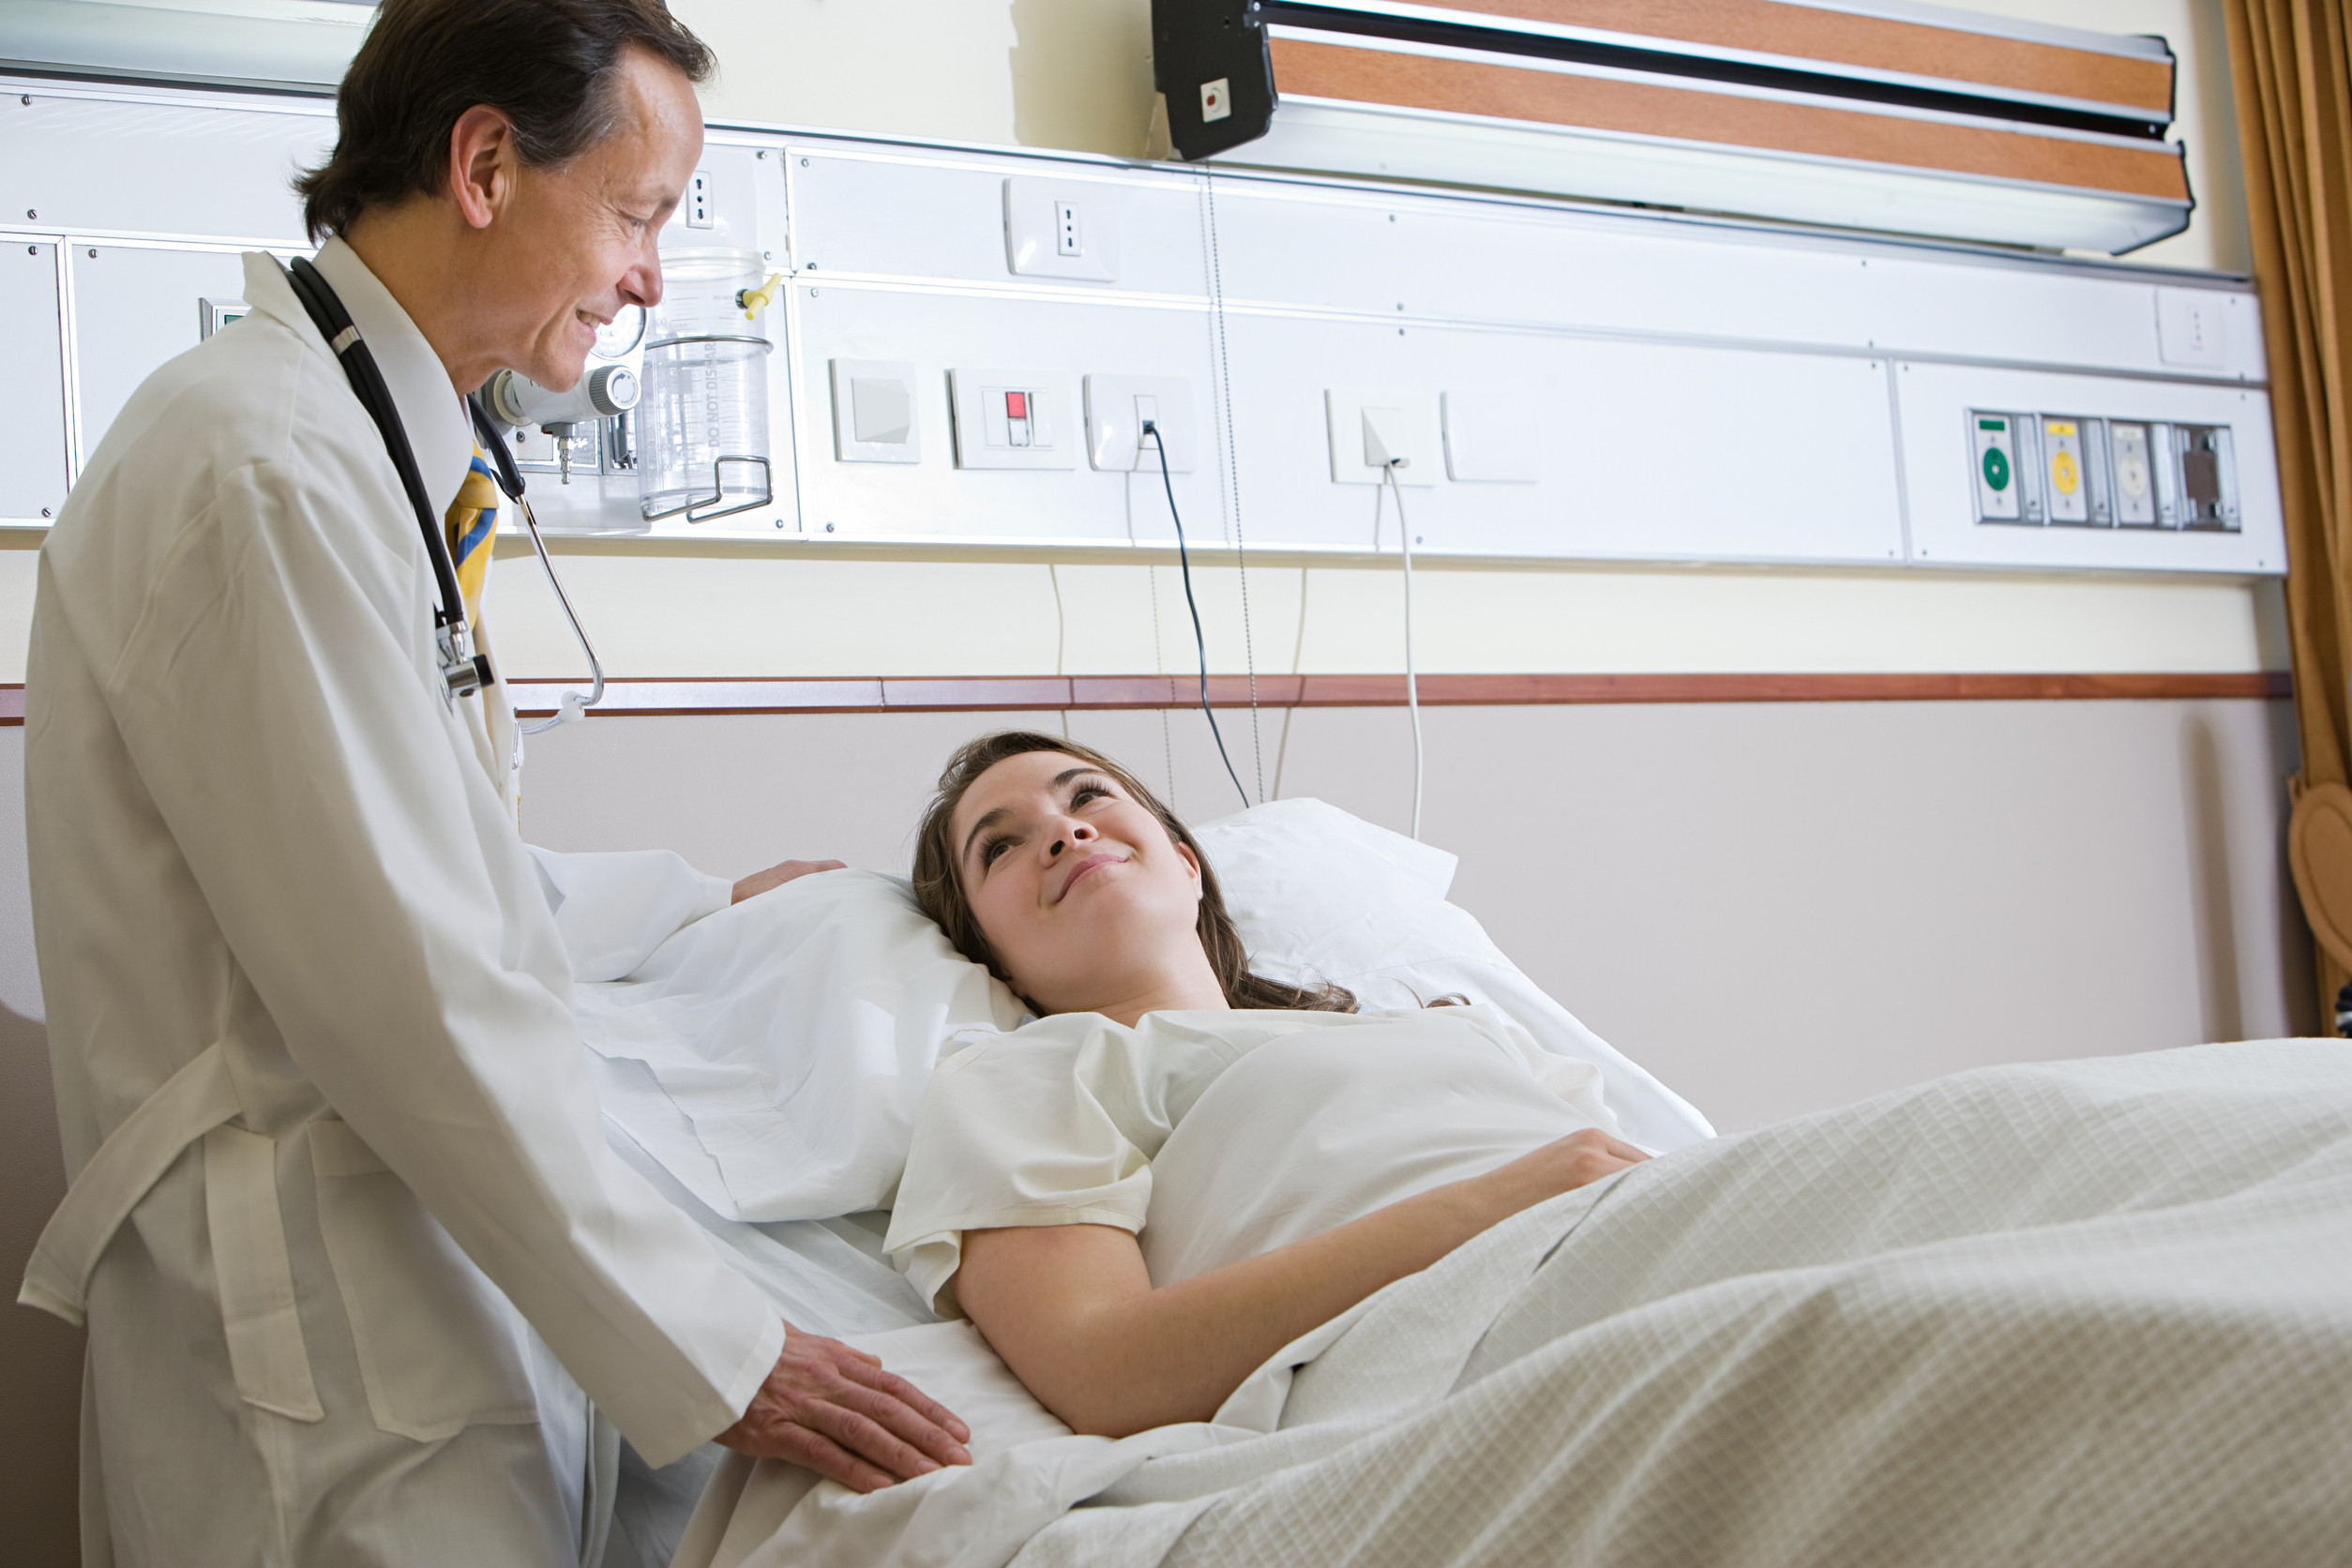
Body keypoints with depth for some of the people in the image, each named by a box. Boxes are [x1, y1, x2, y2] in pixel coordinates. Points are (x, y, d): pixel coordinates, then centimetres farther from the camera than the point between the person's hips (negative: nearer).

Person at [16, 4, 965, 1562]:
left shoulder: (360, 444, 14)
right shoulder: (265, 467, -19)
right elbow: (411, 996, -23)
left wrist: (718, 903, 31)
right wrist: (719, 1356, -20)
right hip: (332, 1372, -10)